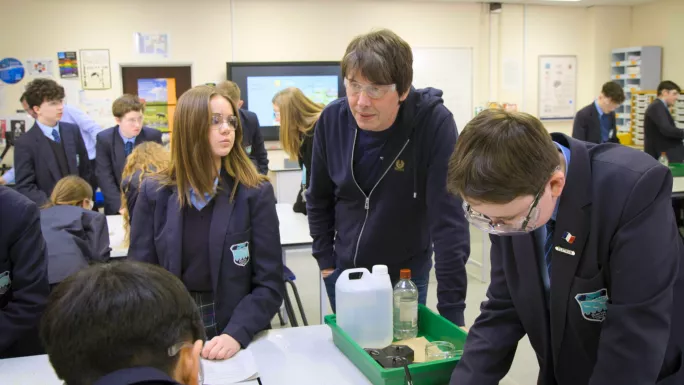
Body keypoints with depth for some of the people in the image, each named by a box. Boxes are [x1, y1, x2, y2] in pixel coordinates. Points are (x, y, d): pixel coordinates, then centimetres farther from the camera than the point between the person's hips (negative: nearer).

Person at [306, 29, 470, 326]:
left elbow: (448, 218, -25)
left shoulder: (434, 123, -25)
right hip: (344, 271, 3)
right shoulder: (332, 120, -13)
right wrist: (325, 259, 3)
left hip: (406, 273, -3)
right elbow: (319, 198, 3)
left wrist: (451, 309, -25)